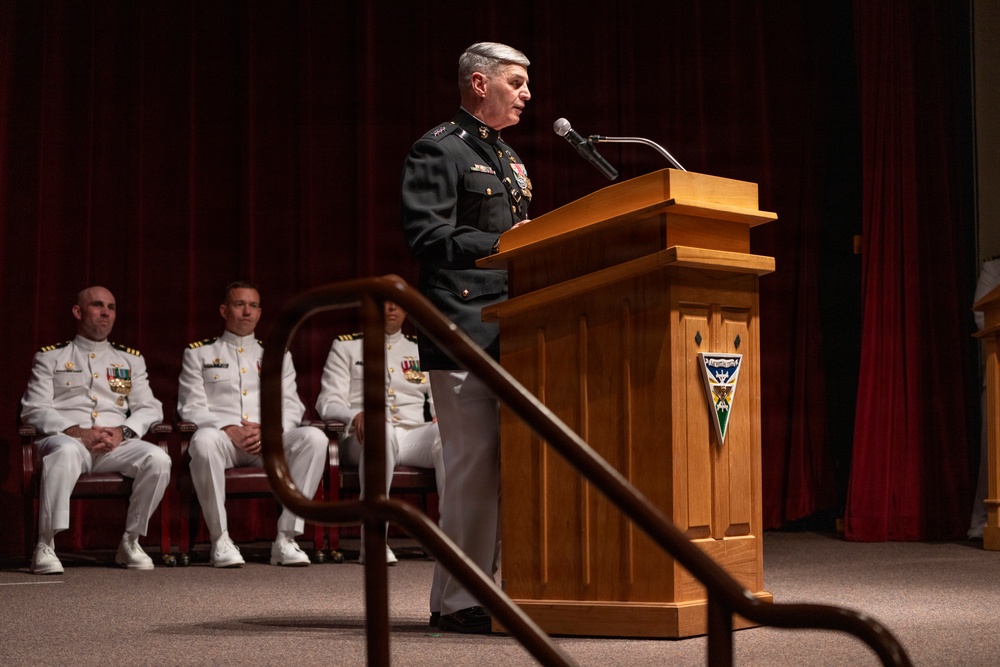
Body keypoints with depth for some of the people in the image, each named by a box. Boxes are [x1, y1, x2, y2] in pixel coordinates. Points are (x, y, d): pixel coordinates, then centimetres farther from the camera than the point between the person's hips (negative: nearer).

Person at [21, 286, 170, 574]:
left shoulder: (130, 359, 24)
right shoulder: (51, 357, 15)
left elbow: (150, 408, 15)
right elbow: (34, 408, 3)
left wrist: (123, 432, -7)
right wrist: (76, 431, -13)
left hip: (116, 444, 3)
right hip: (67, 438, -3)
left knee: (158, 459, -28)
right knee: (66, 453, -40)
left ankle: (131, 542, -13)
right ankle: (45, 547, -34)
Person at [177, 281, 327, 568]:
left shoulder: (277, 355, 24)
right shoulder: (198, 354, 17)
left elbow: (291, 406, 13)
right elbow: (191, 407, 4)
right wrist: (230, 430, -13)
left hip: (270, 440, 2)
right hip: (222, 436, -2)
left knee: (314, 438, -29)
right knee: (203, 440, -40)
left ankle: (286, 538, -28)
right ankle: (220, 539, -28)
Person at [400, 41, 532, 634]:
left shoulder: (510, 159, 25)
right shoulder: (438, 150, -3)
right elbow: (427, 237, -13)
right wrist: (499, 245, -17)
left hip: (510, 333, 9)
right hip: (464, 332, -9)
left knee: (510, 463, 8)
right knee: (475, 463, -9)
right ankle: (459, 602, -2)